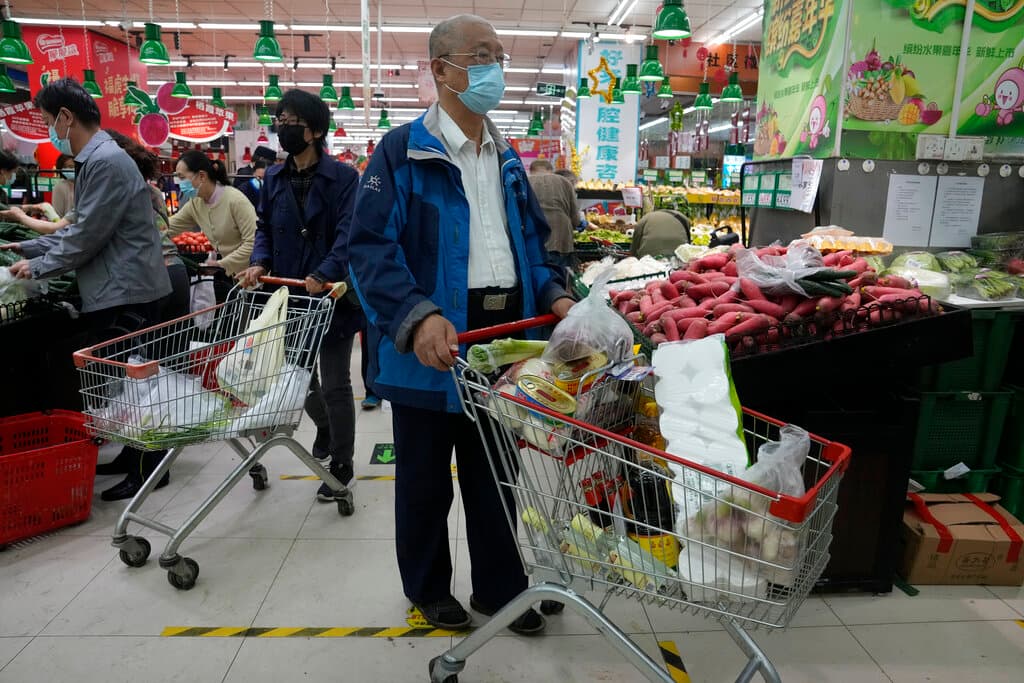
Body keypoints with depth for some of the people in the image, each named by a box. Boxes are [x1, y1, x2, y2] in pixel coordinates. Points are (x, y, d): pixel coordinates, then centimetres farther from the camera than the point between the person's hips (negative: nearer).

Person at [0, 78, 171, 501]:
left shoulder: (106, 161, -17)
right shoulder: (93, 160, 16)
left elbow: (87, 237, -18)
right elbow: (80, 228, 22)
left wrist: (38, 267, -5)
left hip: (127, 292, -10)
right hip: (113, 291, 10)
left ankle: (149, 467, 9)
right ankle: (135, 453, 28)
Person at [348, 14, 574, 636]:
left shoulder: (507, 158, 14)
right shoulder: (402, 152, -6)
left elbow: (532, 241, 18)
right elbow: (371, 246, -14)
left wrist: (554, 296, 1)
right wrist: (417, 317, -28)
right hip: (431, 344, -5)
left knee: (495, 473, 17)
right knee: (426, 479, 13)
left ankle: (500, 586, 36)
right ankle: (428, 587, 35)